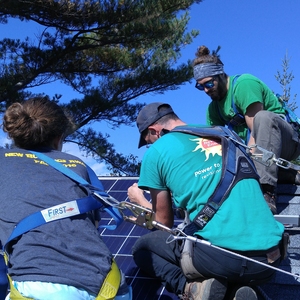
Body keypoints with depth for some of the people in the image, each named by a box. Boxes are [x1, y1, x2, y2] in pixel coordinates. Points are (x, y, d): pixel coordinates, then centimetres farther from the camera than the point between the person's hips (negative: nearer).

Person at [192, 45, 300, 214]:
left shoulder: (243, 84, -16)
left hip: (286, 140, -8)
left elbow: (257, 130, -25)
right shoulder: (214, 107, 9)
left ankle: (267, 192, -44)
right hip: (252, 151, 8)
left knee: (263, 117, -37)